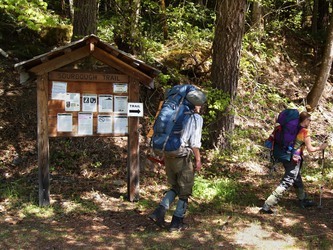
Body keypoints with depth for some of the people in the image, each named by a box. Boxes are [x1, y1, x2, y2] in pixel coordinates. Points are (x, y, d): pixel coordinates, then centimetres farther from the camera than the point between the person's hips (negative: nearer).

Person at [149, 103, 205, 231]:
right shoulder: (196, 118, -5)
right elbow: (194, 142, -13)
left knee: (175, 187, 20)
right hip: (183, 157, -6)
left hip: (168, 155, 6)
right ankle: (177, 222, 14)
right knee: (185, 190, 9)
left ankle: (159, 212, 6)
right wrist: (198, 159, -4)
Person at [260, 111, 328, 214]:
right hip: (294, 159, -8)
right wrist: (320, 148, 6)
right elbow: (310, 149, -9)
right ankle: (267, 206, -12)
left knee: (297, 179, 25)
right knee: (286, 183, -7)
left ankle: (304, 200, 42)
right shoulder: (305, 131, -11)